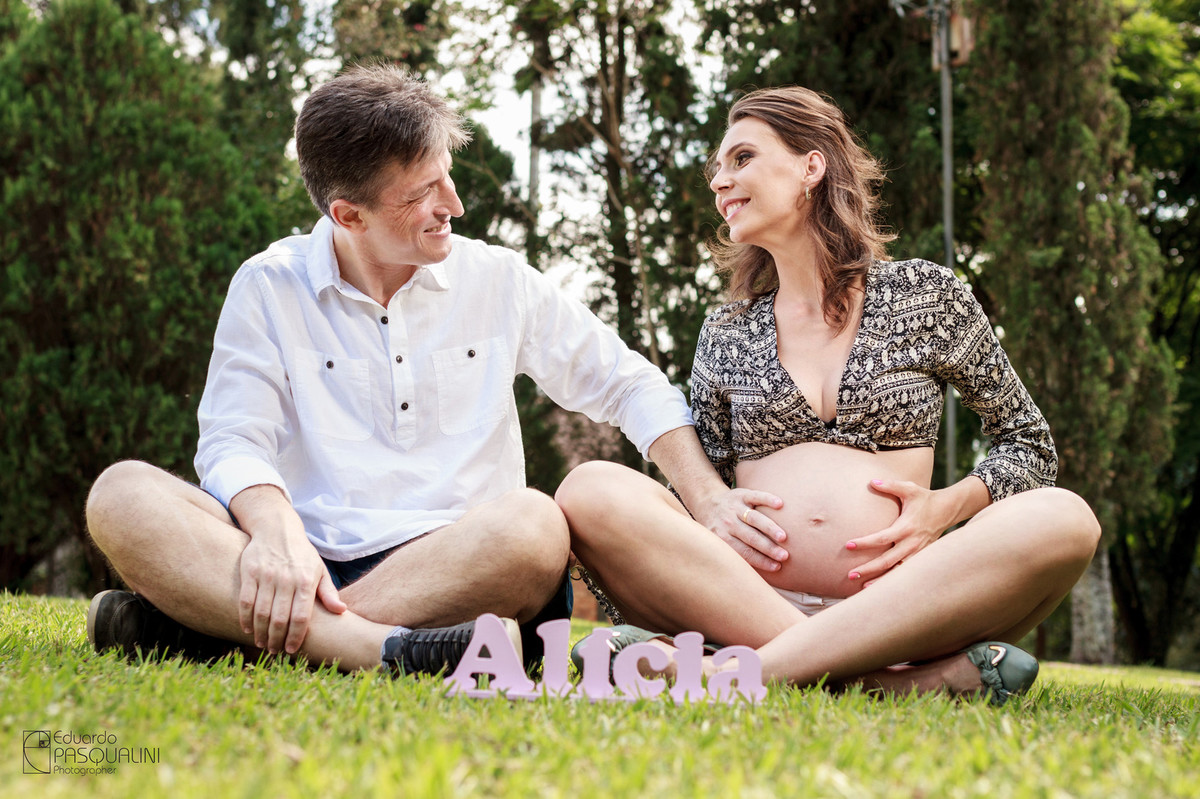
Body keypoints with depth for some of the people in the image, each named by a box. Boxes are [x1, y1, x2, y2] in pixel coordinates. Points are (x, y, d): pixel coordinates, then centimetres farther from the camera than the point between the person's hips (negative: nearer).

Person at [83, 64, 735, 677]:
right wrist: (277, 529, -27)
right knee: (122, 493, -24)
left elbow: (629, 385, 17)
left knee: (534, 525, -35)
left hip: (460, 563, 1)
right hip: (311, 567, 0)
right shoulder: (268, 287, 7)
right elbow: (233, 442, -3)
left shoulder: (499, 281, 11)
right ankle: (379, 647, -44)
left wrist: (711, 501, 0)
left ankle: (209, 626, -32)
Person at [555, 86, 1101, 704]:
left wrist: (947, 507, -2)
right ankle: (910, 679, -36)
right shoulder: (725, 334, 19)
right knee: (592, 491, -24)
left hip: (894, 605, -1)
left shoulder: (927, 297, 14)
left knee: (1063, 520, -28)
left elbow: (1031, 445, 19)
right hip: (743, 599, 2)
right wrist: (716, 510, -2)